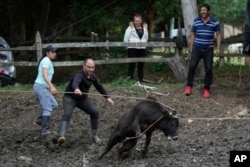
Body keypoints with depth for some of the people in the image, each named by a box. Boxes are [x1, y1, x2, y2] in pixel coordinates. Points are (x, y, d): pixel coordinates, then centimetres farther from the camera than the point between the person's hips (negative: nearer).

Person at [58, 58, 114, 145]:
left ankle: (94, 135, 9)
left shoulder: (93, 76, -6)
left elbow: (99, 87, 11)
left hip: (83, 98, 7)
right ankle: (61, 136, -45)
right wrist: (76, 89, -77)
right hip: (70, 98, -6)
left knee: (95, 112, -7)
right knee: (67, 114, -29)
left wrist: (107, 97, 7)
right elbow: (75, 83, -54)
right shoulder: (79, 75, -31)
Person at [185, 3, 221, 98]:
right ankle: (189, 86, -3)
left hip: (208, 49, 0)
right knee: (192, 66, -12)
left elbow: (218, 35, 2)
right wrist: (191, 47, 7)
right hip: (197, 48, 1)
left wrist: (218, 48, -5)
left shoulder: (214, 22, -3)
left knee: (208, 69, -2)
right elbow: (193, 35, 10)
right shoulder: (196, 21, 2)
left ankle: (206, 89, 7)